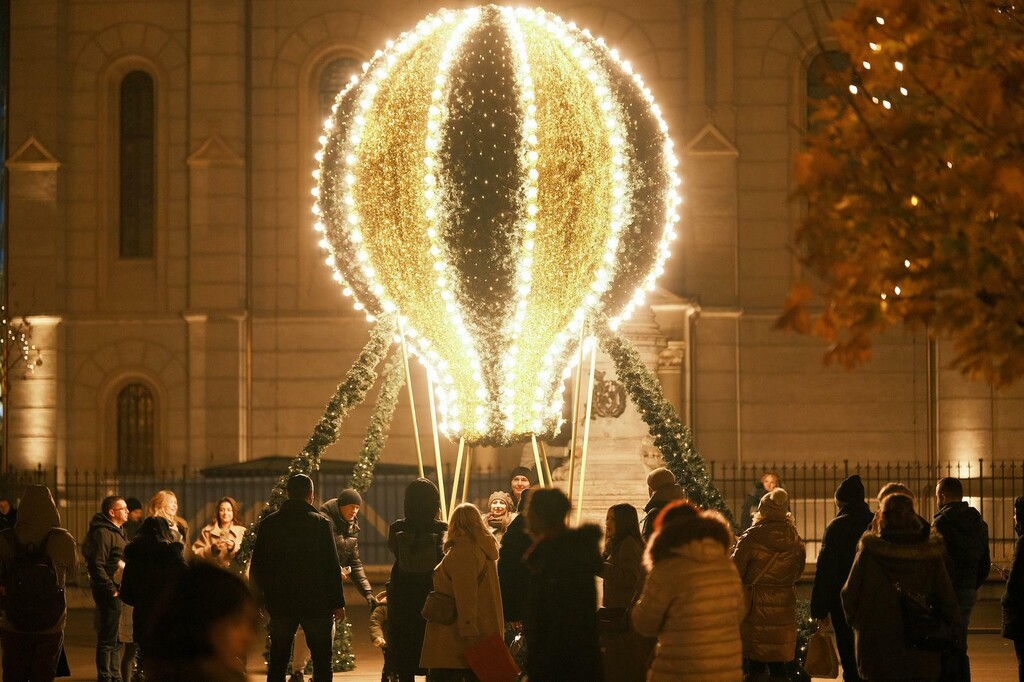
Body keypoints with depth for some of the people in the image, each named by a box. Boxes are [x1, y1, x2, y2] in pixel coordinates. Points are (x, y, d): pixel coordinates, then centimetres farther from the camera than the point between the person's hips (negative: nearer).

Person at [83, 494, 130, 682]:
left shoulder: (117, 531, 18)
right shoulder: (103, 533, -14)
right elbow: (96, 566, -20)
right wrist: (112, 589, -19)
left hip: (118, 591, 10)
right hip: (109, 593, -10)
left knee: (116, 638, 17)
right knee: (108, 638, -5)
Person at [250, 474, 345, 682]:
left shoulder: (268, 524, 2)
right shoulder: (320, 523, -7)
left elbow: (256, 567, 6)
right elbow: (332, 566, -8)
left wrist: (265, 596, 16)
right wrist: (338, 602, -3)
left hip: (280, 604, 3)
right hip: (316, 603, -3)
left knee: (277, 664, 11)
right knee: (322, 663, 3)